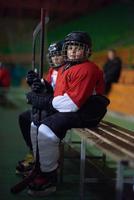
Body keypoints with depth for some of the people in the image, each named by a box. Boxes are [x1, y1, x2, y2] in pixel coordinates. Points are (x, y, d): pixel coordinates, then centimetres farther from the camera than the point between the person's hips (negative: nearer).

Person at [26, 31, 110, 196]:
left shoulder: (87, 69, -17)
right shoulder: (65, 69, 16)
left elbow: (72, 103, -25)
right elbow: (59, 95, 13)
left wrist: (44, 101, -18)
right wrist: (39, 94, -5)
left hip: (84, 113, -11)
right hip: (65, 110, 11)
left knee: (46, 130, -26)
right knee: (35, 126, 12)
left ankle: (49, 179, -12)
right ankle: (40, 167, 20)